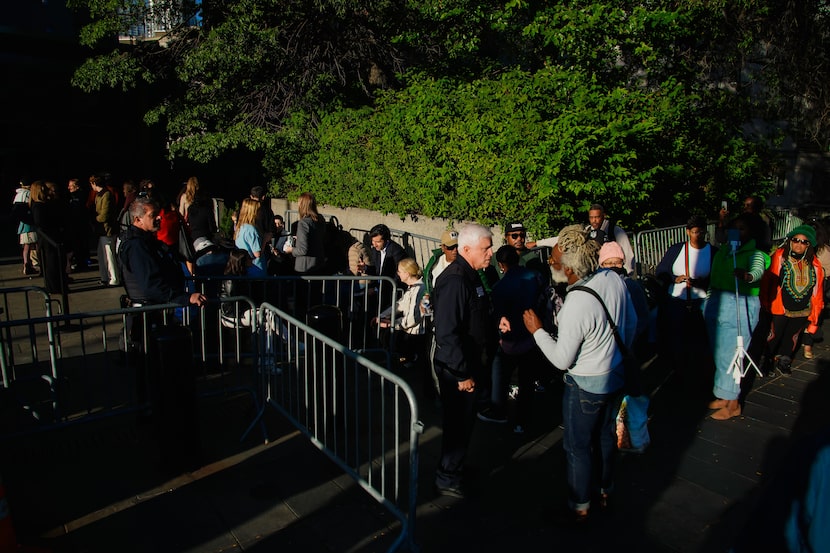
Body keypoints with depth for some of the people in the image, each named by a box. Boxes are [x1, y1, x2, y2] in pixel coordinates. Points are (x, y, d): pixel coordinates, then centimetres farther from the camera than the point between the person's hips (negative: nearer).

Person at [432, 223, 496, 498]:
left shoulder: (471, 275, 9)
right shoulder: (454, 281, -24)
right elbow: (447, 333, -28)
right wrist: (462, 374, -24)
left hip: (470, 362, 10)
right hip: (456, 369, -10)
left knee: (464, 421, 22)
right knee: (459, 423, 5)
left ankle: (455, 468, 41)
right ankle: (447, 480, 23)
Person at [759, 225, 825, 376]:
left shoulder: (814, 264, 0)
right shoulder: (779, 257, -12)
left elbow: (817, 289, 6)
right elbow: (767, 280, -10)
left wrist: (815, 311, 5)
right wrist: (766, 303, -12)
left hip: (802, 310, 4)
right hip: (780, 307, -4)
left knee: (792, 336, 19)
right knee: (775, 335, 8)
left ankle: (783, 361, 38)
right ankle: (770, 362, 27)